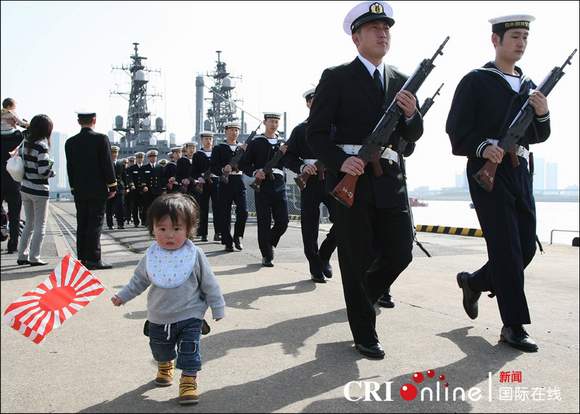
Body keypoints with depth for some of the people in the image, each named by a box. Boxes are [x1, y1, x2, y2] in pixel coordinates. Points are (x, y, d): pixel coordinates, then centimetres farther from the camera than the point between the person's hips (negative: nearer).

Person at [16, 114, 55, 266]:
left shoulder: (26, 142, 4)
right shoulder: (42, 145, -17)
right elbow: (43, 171, -22)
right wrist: (52, 172, -3)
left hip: (25, 189, 7)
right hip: (39, 191, -7)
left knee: (29, 224, 18)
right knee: (40, 226, 5)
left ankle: (22, 256, 21)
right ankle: (34, 258, 7)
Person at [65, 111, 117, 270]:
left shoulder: (70, 142, 5)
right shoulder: (101, 139, -8)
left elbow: (70, 168, 8)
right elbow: (108, 164, -9)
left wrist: (74, 188, 15)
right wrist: (112, 187, -2)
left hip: (79, 191, 5)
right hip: (98, 189, -4)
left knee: (82, 224, 9)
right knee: (95, 224, -3)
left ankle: (82, 258, 13)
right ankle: (93, 259, -4)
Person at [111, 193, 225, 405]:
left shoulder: (195, 255, -18)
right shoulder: (151, 256, -10)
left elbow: (209, 283, -9)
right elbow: (139, 280, 8)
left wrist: (218, 307, -3)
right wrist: (123, 296, 11)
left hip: (189, 316, -4)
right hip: (159, 318, 4)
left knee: (189, 350, -2)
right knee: (160, 348, 24)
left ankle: (189, 381, 18)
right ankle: (165, 366, 53)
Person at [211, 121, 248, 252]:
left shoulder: (243, 148, 14)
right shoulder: (219, 149, 7)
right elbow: (213, 168, 0)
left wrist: (245, 151, -10)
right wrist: (223, 170, -19)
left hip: (239, 182, 2)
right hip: (225, 183, -1)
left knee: (243, 211, -10)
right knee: (225, 214, -1)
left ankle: (237, 237, 10)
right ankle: (228, 242, 8)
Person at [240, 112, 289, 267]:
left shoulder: (283, 143, 15)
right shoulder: (256, 142, 5)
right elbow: (244, 164, 3)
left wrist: (285, 154, -8)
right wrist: (255, 172, -16)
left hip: (280, 185, 4)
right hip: (263, 185, -3)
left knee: (283, 221, 0)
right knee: (264, 222, -3)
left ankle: (269, 243, 27)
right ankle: (267, 255, 8)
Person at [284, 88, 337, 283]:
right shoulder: (300, 130, 9)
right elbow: (288, 157, 4)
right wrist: (302, 167, -14)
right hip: (310, 182, -1)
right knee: (310, 227, -1)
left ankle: (324, 255, 15)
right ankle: (316, 269, 13)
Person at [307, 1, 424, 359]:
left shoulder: (401, 81, 14)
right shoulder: (336, 78, -1)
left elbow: (413, 135, 13)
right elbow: (315, 133, -4)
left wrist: (412, 114, -9)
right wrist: (340, 160, -20)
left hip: (390, 180, 5)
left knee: (400, 254, 4)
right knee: (357, 260, 4)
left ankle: (361, 298, 34)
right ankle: (365, 334, 20)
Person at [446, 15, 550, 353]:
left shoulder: (529, 85, 17)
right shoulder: (476, 81, -1)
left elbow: (538, 136, 17)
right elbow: (456, 128, -8)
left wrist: (543, 114, -4)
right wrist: (483, 147, -24)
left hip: (520, 172, 7)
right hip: (487, 172, -7)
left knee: (527, 248, 7)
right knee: (507, 250, -7)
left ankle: (474, 282, 29)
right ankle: (515, 326, 3)